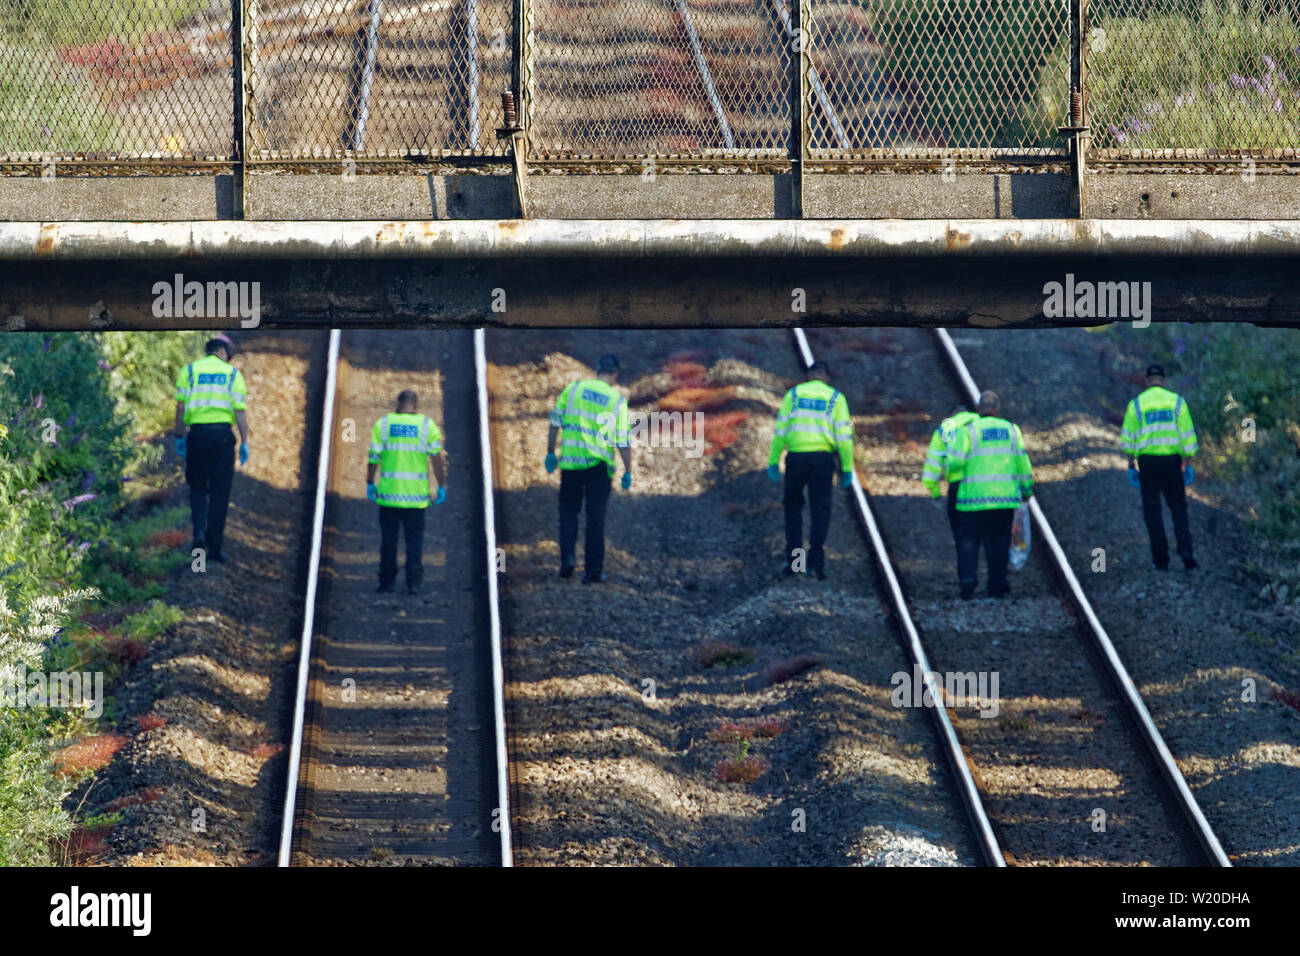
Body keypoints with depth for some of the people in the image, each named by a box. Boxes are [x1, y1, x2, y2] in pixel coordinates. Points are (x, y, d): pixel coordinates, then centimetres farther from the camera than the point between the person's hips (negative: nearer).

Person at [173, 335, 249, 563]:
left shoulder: (189, 371, 8)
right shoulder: (233, 374, 6)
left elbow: (181, 407, 0)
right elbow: (240, 411, -1)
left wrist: (179, 437, 5)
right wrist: (244, 442, 0)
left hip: (197, 433, 1)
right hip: (222, 433, -1)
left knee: (198, 488, 16)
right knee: (220, 493, 5)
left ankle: (199, 532, -6)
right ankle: (215, 547, 4)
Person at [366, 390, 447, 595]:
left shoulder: (383, 424, -1)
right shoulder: (427, 426, -2)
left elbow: (374, 457, -3)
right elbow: (437, 459, -4)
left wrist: (370, 483, 6)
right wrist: (441, 487, 2)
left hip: (388, 492, 0)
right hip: (416, 494, 0)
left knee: (388, 539, 9)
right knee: (415, 539, 7)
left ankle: (387, 583, 10)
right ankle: (414, 582, 2)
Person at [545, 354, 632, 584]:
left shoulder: (572, 389, 1)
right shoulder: (617, 401, -3)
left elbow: (555, 422, 2)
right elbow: (623, 442, -3)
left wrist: (550, 452, 11)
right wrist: (628, 472, 5)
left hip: (570, 462, 1)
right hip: (600, 466, -1)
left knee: (568, 511, 17)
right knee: (596, 518, 7)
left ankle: (568, 555, -2)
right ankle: (593, 570, 7)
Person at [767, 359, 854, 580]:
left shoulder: (793, 394, 9)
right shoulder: (835, 398, 6)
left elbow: (780, 430, 3)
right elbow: (844, 435, 0)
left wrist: (773, 461, 5)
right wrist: (847, 469, 2)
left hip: (796, 456, 1)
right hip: (822, 458, -1)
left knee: (793, 505, 17)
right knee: (820, 510, 5)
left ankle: (793, 558, 8)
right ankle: (816, 561, -5)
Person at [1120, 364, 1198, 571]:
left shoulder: (1136, 404, -1)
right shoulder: (1176, 401, 2)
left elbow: (1128, 438, -1)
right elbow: (1187, 435, 1)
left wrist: (1131, 465, 6)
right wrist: (1188, 464, 6)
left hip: (1147, 461, -1)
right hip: (1172, 460, 1)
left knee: (1152, 510, 6)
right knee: (1178, 508, 11)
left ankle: (1161, 559, 4)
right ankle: (1185, 551, -6)